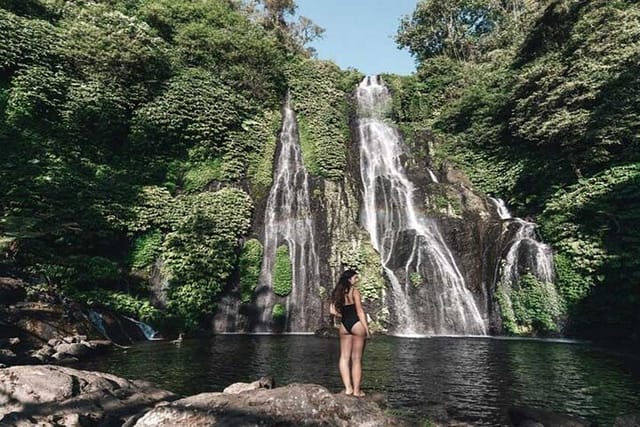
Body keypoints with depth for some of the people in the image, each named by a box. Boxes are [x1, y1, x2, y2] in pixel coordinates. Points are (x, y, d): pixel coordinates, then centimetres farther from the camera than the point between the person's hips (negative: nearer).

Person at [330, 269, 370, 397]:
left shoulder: (337, 292, 9)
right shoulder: (354, 291, -8)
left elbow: (333, 311, 3)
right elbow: (360, 311, -10)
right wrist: (367, 328, -7)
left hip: (344, 325, 5)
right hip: (357, 324, -5)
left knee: (344, 357, 10)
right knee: (356, 359, 2)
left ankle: (348, 388, 9)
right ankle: (356, 390, 8)